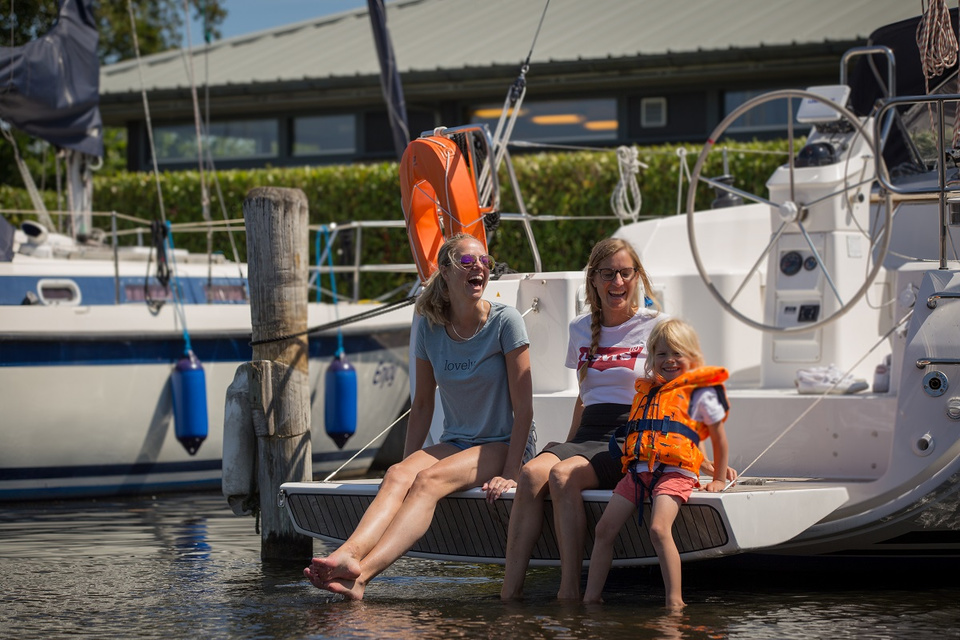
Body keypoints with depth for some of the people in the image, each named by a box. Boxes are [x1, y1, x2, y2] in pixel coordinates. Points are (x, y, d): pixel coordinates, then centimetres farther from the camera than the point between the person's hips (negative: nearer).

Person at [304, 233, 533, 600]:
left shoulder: (505, 322, -9)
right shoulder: (430, 328, 5)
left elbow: (523, 405, -10)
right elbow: (423, 404, 13)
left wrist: (511, 471, -18)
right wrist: (407, 463, 6)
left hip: (502, 446, -5)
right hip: (455, 444, 5)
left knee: (429, 481, -32)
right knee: (397, 476, -27)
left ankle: (362, 573, -52)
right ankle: (348, 555, -53)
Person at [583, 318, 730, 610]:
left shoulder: (700, 392, 6)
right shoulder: (646, 391, 22)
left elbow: (718, 437, 12)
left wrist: (719, 479, 13)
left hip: (674, 472, -6)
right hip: (638, 470, 6)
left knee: (659, 529, -28)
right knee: (604, 529, -4)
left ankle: (675, 602, -28)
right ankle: (590, 597, 3)